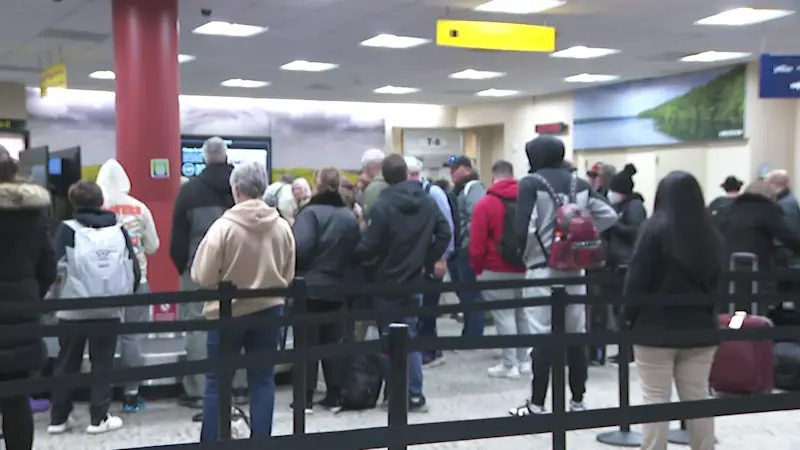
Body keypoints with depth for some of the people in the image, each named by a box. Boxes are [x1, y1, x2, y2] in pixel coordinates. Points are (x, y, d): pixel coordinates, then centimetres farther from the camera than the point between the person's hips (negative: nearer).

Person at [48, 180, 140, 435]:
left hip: (73, 310, -1)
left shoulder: (67, 230, -4)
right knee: (102, 364, 10)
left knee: (66, 364, 13)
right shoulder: (119, 230, 3)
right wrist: (125, 297, 16)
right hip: (109, 310, 1)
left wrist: (56, 299, 3)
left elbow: (55, 269, -11)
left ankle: (58, 418, 19)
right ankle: (99, 418, 9)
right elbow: (134, 269, 3)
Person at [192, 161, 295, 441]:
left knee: (217, 382, 9)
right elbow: (288, 275, 5)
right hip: (268, 310, 3)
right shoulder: (282, 227, -5)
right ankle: (260, 441, 13)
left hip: (227, 312, -3)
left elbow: (203, 275, -10)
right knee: (263, 380, 10)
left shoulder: (224, 226, -16)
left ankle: (211, 442, 16)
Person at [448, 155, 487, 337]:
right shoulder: (459, 190, 19)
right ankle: (468, 334, 25)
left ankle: (474, 337, -1)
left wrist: (467, 243, -24)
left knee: (471, 294, -5)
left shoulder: (473, 188, -11)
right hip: (458, 250, 10)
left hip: (467, 250, -10)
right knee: (465, 294, 16)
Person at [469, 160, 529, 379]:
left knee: (504, 315, -1)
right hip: (524, 268, 5)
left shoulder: (485, 204, -9)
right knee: (523, 313, 15)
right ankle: (525, 361, 21)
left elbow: (477, 243, -10)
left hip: (497, 270, -5)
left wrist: (477, 269, 3)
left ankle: (510, 365, 2)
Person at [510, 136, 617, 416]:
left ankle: (537, 405, 0)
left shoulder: (531, 184, -7)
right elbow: (609, 215, 4)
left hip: (542, 269, -5)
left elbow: (523, 228, -16)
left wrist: (527, 254, 2)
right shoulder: (579, 184, 9)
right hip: (575, 269, 5)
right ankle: (578, 401, 19)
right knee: (576, 334, 11)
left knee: (542, 337, -3)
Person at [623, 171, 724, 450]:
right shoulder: (711, 235, 5)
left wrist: (630, 317, 0)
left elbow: (637, 279, -12)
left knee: (655, 400, 0)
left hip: (656, 328, -5)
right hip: (699, 329, 5)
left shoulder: (655, 229, -11)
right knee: (698, 398, 12)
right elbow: (716, 282, 12)